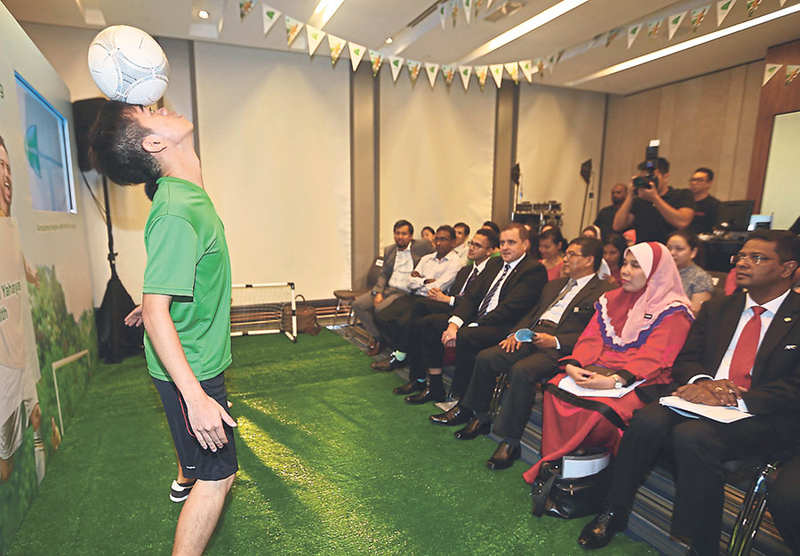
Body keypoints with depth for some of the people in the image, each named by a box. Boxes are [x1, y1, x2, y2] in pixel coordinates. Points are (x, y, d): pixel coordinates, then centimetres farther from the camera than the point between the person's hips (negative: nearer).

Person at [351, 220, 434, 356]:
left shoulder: (421, 247, 0)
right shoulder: (388, 250, 17)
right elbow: (383, 274, 13)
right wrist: (378, 292, -2)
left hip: (405, 292, -6)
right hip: (387, 288, 6)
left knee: (380, 308, -30)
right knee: (358, 304, -9)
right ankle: (377, 336, 4)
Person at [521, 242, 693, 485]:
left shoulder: (672, 312, -2)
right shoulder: (612, 299, 16)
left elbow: (652, 358, -14)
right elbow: (591, 338, 9)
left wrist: (614, 380, -27)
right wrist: (573, 364, -10)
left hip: (638, 381, -5)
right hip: (596, 370, 6)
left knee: (601, 408, -33)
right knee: (555, 390, -20)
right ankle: (553, 464, -12)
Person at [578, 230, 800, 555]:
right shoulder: (716, 309, 19)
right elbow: (685, 360, 13)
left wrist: (736, 399, -21)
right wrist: (703, 383, -10)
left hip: (764, 417, -4)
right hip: (701, 401, 4)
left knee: (692, 435, -34)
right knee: (648, 421, -26)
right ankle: (612, 515, -11)